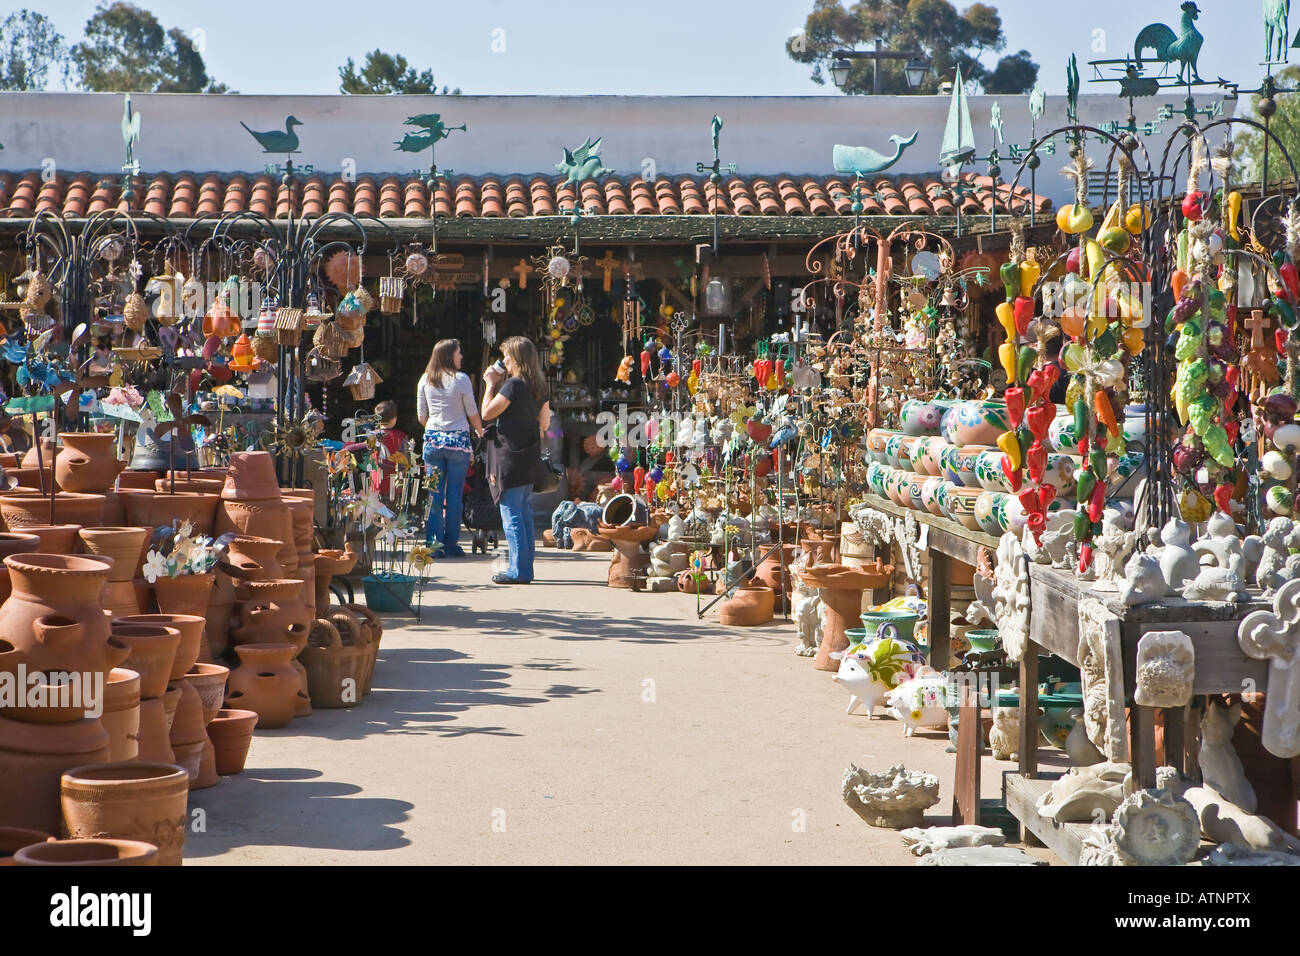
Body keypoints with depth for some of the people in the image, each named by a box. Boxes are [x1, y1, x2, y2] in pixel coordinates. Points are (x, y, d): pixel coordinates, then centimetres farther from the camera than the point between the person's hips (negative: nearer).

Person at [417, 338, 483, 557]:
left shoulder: (425, 380, 5)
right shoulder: (461, 379, -6)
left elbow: (421, 416, 11)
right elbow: (473, 414, 1)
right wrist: (482, 432, 19)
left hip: (432, 440, 3)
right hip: (458, 440, -3)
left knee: (434, 495, 6)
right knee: (454, 495, 2)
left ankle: (433, 545, 5)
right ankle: (451, 545, 4)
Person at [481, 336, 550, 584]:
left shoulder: (513, 384, -14)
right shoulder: (539, 386, 10)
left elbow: (487, 413, -13)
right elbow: (544, 422, 17)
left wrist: (491, 384, -3)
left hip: (510, 455, -8)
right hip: (530, 455, 8)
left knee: (511, 514, -5)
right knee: (525, 512, 13)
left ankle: (518, 570, -6)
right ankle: (525, 569, 16)